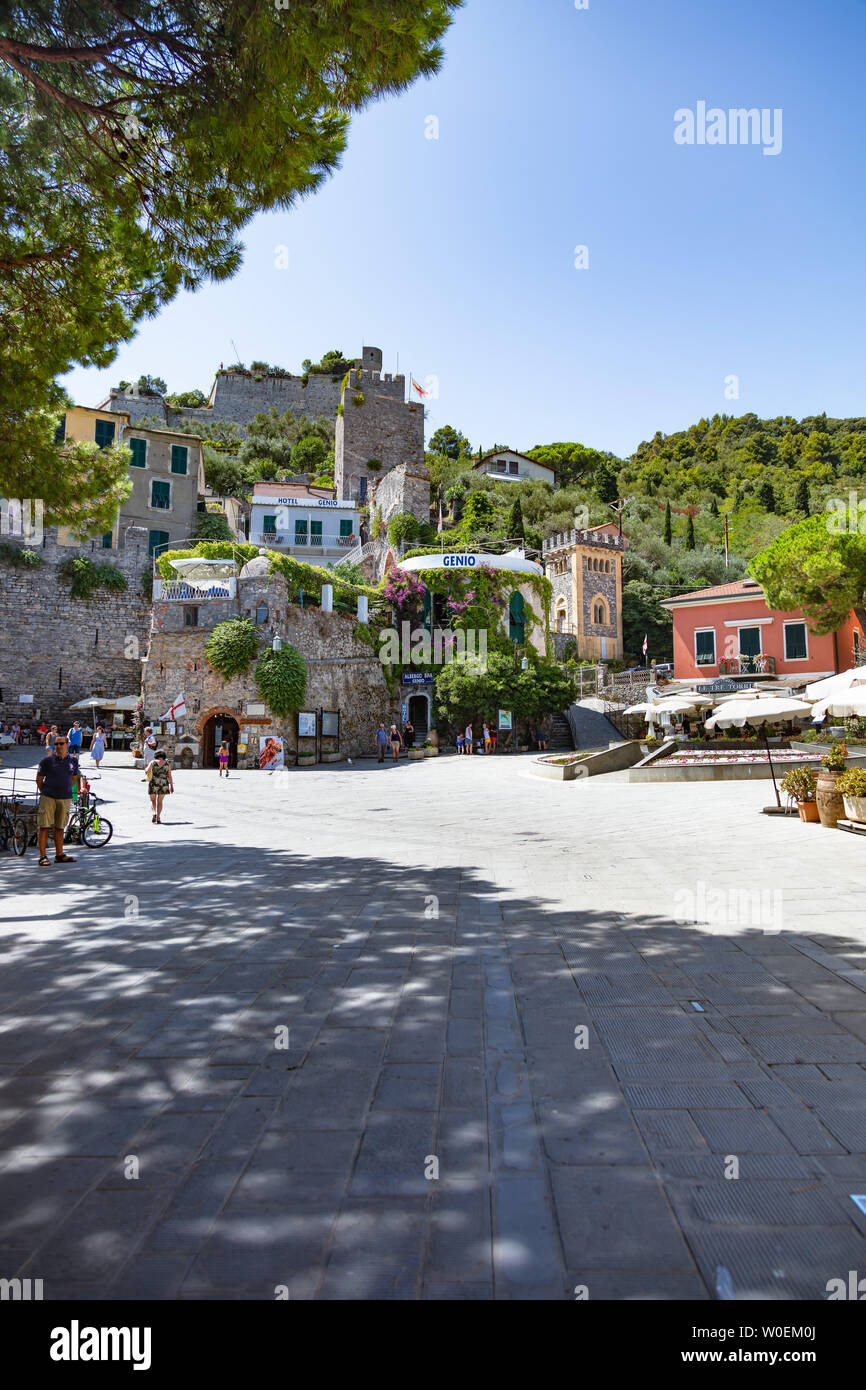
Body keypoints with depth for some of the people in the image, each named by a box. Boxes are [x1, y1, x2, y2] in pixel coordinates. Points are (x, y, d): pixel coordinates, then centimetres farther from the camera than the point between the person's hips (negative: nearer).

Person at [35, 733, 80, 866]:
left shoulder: (73, 760, 7)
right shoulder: (47, 760, -3)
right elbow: (39, 779, 5)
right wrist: (45, 792, 9)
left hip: (65, 798, 3)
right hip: (48, 797, -3)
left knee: (59, 827, 10)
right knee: (44, 826, -4)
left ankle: (59, 855, 17)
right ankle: (43, 856, 0)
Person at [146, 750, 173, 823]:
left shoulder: (152, 763, 0)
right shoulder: (167, 764, 2)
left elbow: (147, 771, -13)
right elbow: (169, 776, -1)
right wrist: (171, 786, 3)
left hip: (153, 784, -1)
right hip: (164, 784, 1)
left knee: (153, 800, 16)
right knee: (160, 801, 14)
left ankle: (154, 813, -8)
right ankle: (158, 818, 8)